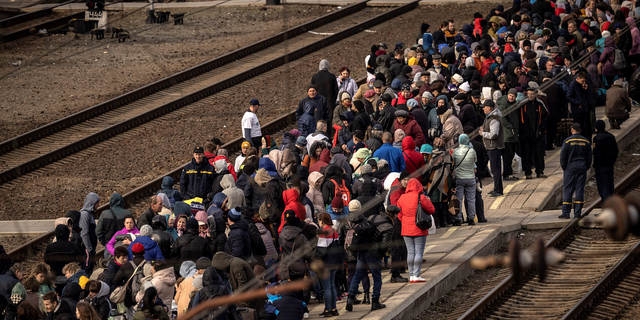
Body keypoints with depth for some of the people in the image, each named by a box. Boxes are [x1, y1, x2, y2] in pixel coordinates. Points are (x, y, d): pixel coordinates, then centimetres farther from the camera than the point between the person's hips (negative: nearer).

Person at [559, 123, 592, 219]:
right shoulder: (586, 142, 5)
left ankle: (566, 213, -5)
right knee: (580, 190, 4)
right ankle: (577, 213, 2)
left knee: (567, 190, -1)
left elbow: (563, 156, -5)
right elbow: (589, 156, 9)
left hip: (570, 168, -3)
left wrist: (564, 168, 5)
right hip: (582, 168, 3)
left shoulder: (567, 141, -5)